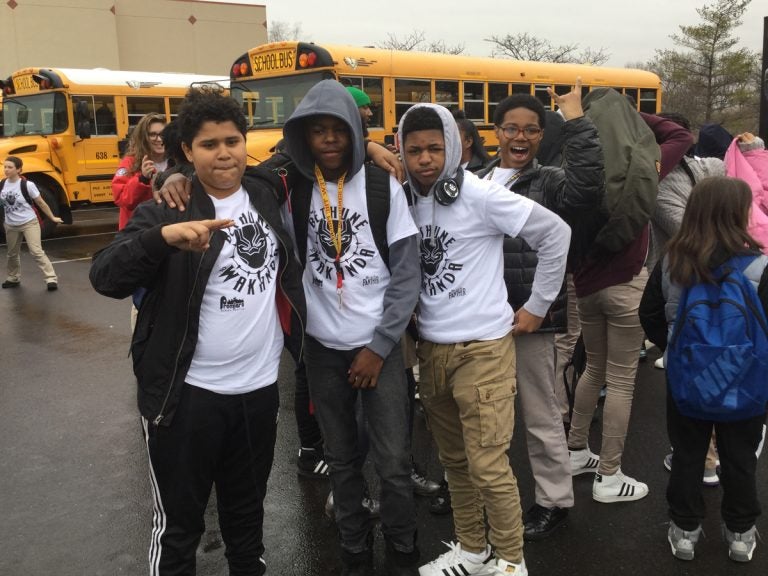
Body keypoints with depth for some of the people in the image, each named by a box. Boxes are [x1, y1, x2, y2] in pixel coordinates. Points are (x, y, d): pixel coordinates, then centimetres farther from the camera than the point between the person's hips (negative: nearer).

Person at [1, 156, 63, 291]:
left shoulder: (27, 185, -16)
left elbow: (41, 203, -6)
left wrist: (52, 217, 1)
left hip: (29, 223, -5)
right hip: (11, 226, 5)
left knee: (36, 252, -11)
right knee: (12, 253, 17)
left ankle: (51, 279, -8)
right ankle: (13, 279, 35)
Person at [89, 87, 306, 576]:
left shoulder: (267, 196, 4)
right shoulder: (166, 210, -9)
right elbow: (106, 278, -22)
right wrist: (163, 236, -38)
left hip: (260, 387, 4)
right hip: (189, 393, -4)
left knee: (247, 509, 23)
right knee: (179, 523, 10)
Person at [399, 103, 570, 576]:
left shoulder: (479, 195, -13)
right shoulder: (408, 200, 3)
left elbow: (556, 233, -10)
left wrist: (538, 305, -6)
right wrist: (412, 320, 4)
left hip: (483, 348, -6)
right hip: (432, 349, 6)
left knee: (488, 466, -2)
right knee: (454, 460, 17)